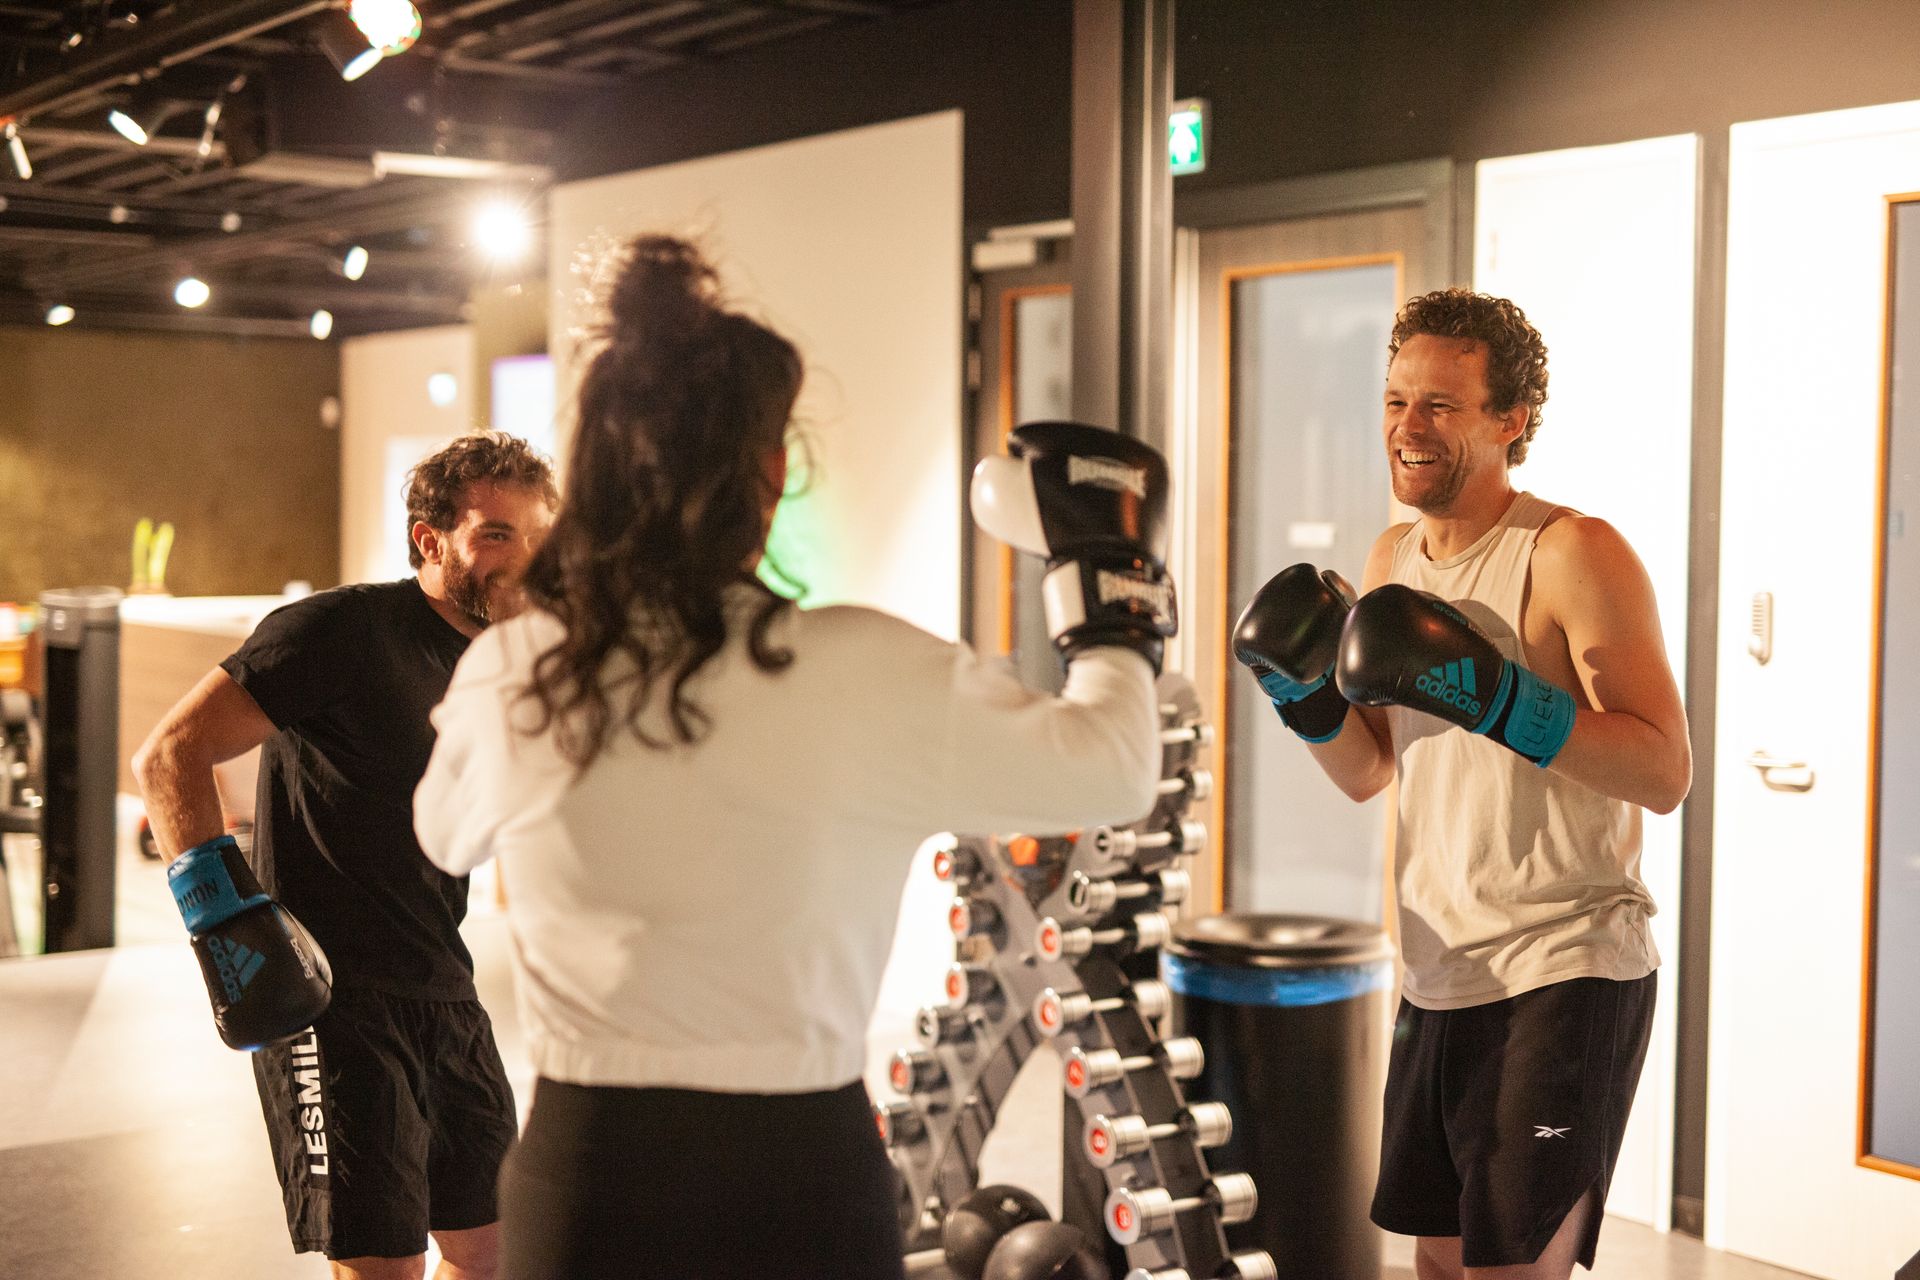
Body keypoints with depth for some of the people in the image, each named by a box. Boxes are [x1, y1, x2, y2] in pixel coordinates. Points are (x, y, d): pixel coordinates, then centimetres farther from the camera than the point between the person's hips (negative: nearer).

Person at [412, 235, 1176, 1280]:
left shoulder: (504, 675, -6)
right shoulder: (861, 675, -16)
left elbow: (446, 834, 15)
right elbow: (1112, 768, -6)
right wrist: (1112, 580, 10)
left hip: (578, 1168, 2)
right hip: (796, 1172, -2)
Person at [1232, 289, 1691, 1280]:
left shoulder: (1574, 554, -14)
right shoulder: (1393, 558, 9)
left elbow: (1666, 775, -20)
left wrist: (1491, 696, -29)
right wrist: (1307, 694, -5)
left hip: (1563, 974, -7)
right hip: (1440, 976, 8)